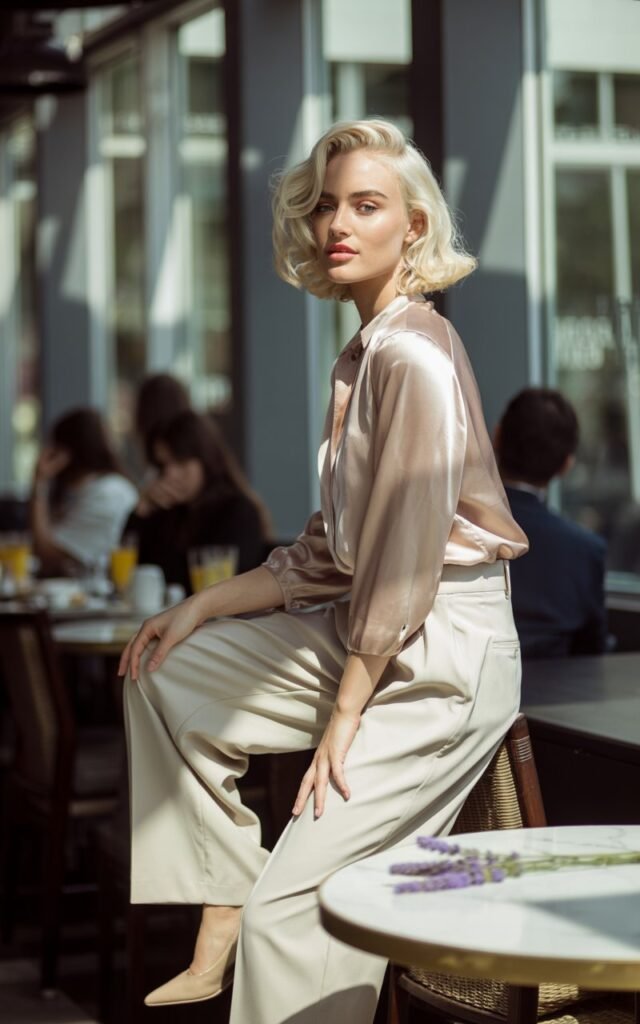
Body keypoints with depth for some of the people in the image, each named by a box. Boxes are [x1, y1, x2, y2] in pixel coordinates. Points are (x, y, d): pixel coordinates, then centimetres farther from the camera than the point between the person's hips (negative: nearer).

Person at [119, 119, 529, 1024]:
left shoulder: (412, 354, -17)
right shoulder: (365, 354, 14)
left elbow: (405, 552, -20)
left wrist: (346, 713, -16)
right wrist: (205, 607, 11)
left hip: (443, 659, -11)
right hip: (366, 629, 11)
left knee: (293, 911, -16)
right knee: (168, 676, 15)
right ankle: (218, 941, 15)